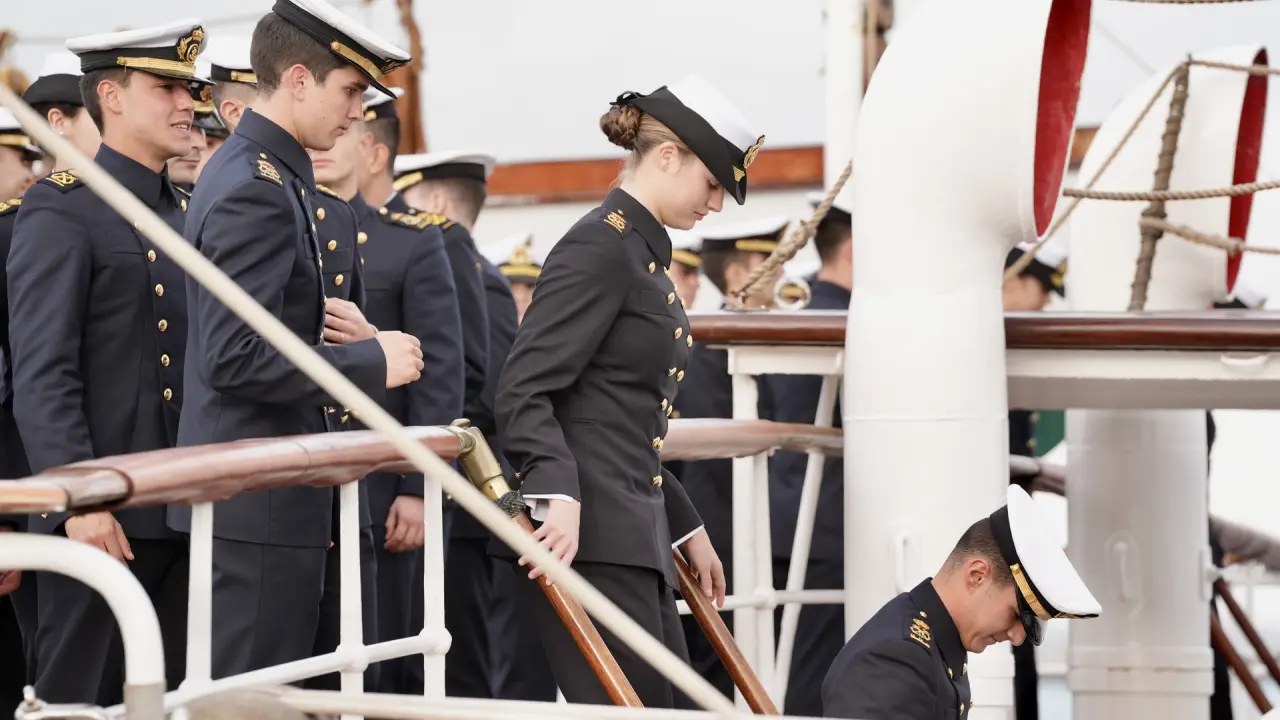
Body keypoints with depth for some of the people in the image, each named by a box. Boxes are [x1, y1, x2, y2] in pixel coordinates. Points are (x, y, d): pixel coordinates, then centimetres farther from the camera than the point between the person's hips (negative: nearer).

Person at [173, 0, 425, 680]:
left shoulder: (259, 173, 15)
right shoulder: (257, 191, -17)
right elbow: (235, 359, -24)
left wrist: (323, 328, 10)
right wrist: (371, 361, -17)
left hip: (261, 492, 11)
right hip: (258, 498, -11)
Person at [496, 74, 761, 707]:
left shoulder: (644, 252, 20)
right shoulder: (601, 246, -10)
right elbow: (525, 391, -18)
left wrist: (686, 528, 26)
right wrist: (558, 495, -31)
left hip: (633, 535, 10)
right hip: (584, 536, -10)